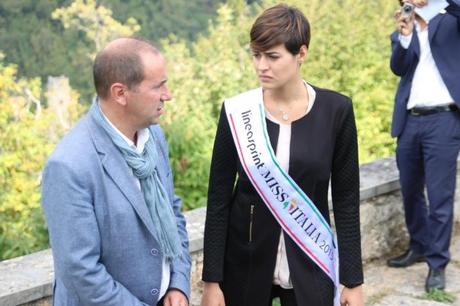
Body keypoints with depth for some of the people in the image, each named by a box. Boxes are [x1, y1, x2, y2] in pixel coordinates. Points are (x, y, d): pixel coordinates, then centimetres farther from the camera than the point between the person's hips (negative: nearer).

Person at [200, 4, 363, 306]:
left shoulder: (336, 110, -8)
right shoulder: (237, 112, -8)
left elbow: (346, 199, -3)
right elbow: (218, 200, -4)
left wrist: (353, 279, -3)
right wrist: (212, 279, -5)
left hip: (310, 267, 0)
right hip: (246, 266, 0)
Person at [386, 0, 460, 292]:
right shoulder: (401, 35, 14)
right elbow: (398, 68, -4)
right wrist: (405, 36, -18)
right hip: (409, 121, 4)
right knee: (410, 191, 14)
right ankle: (419, 247, 31)